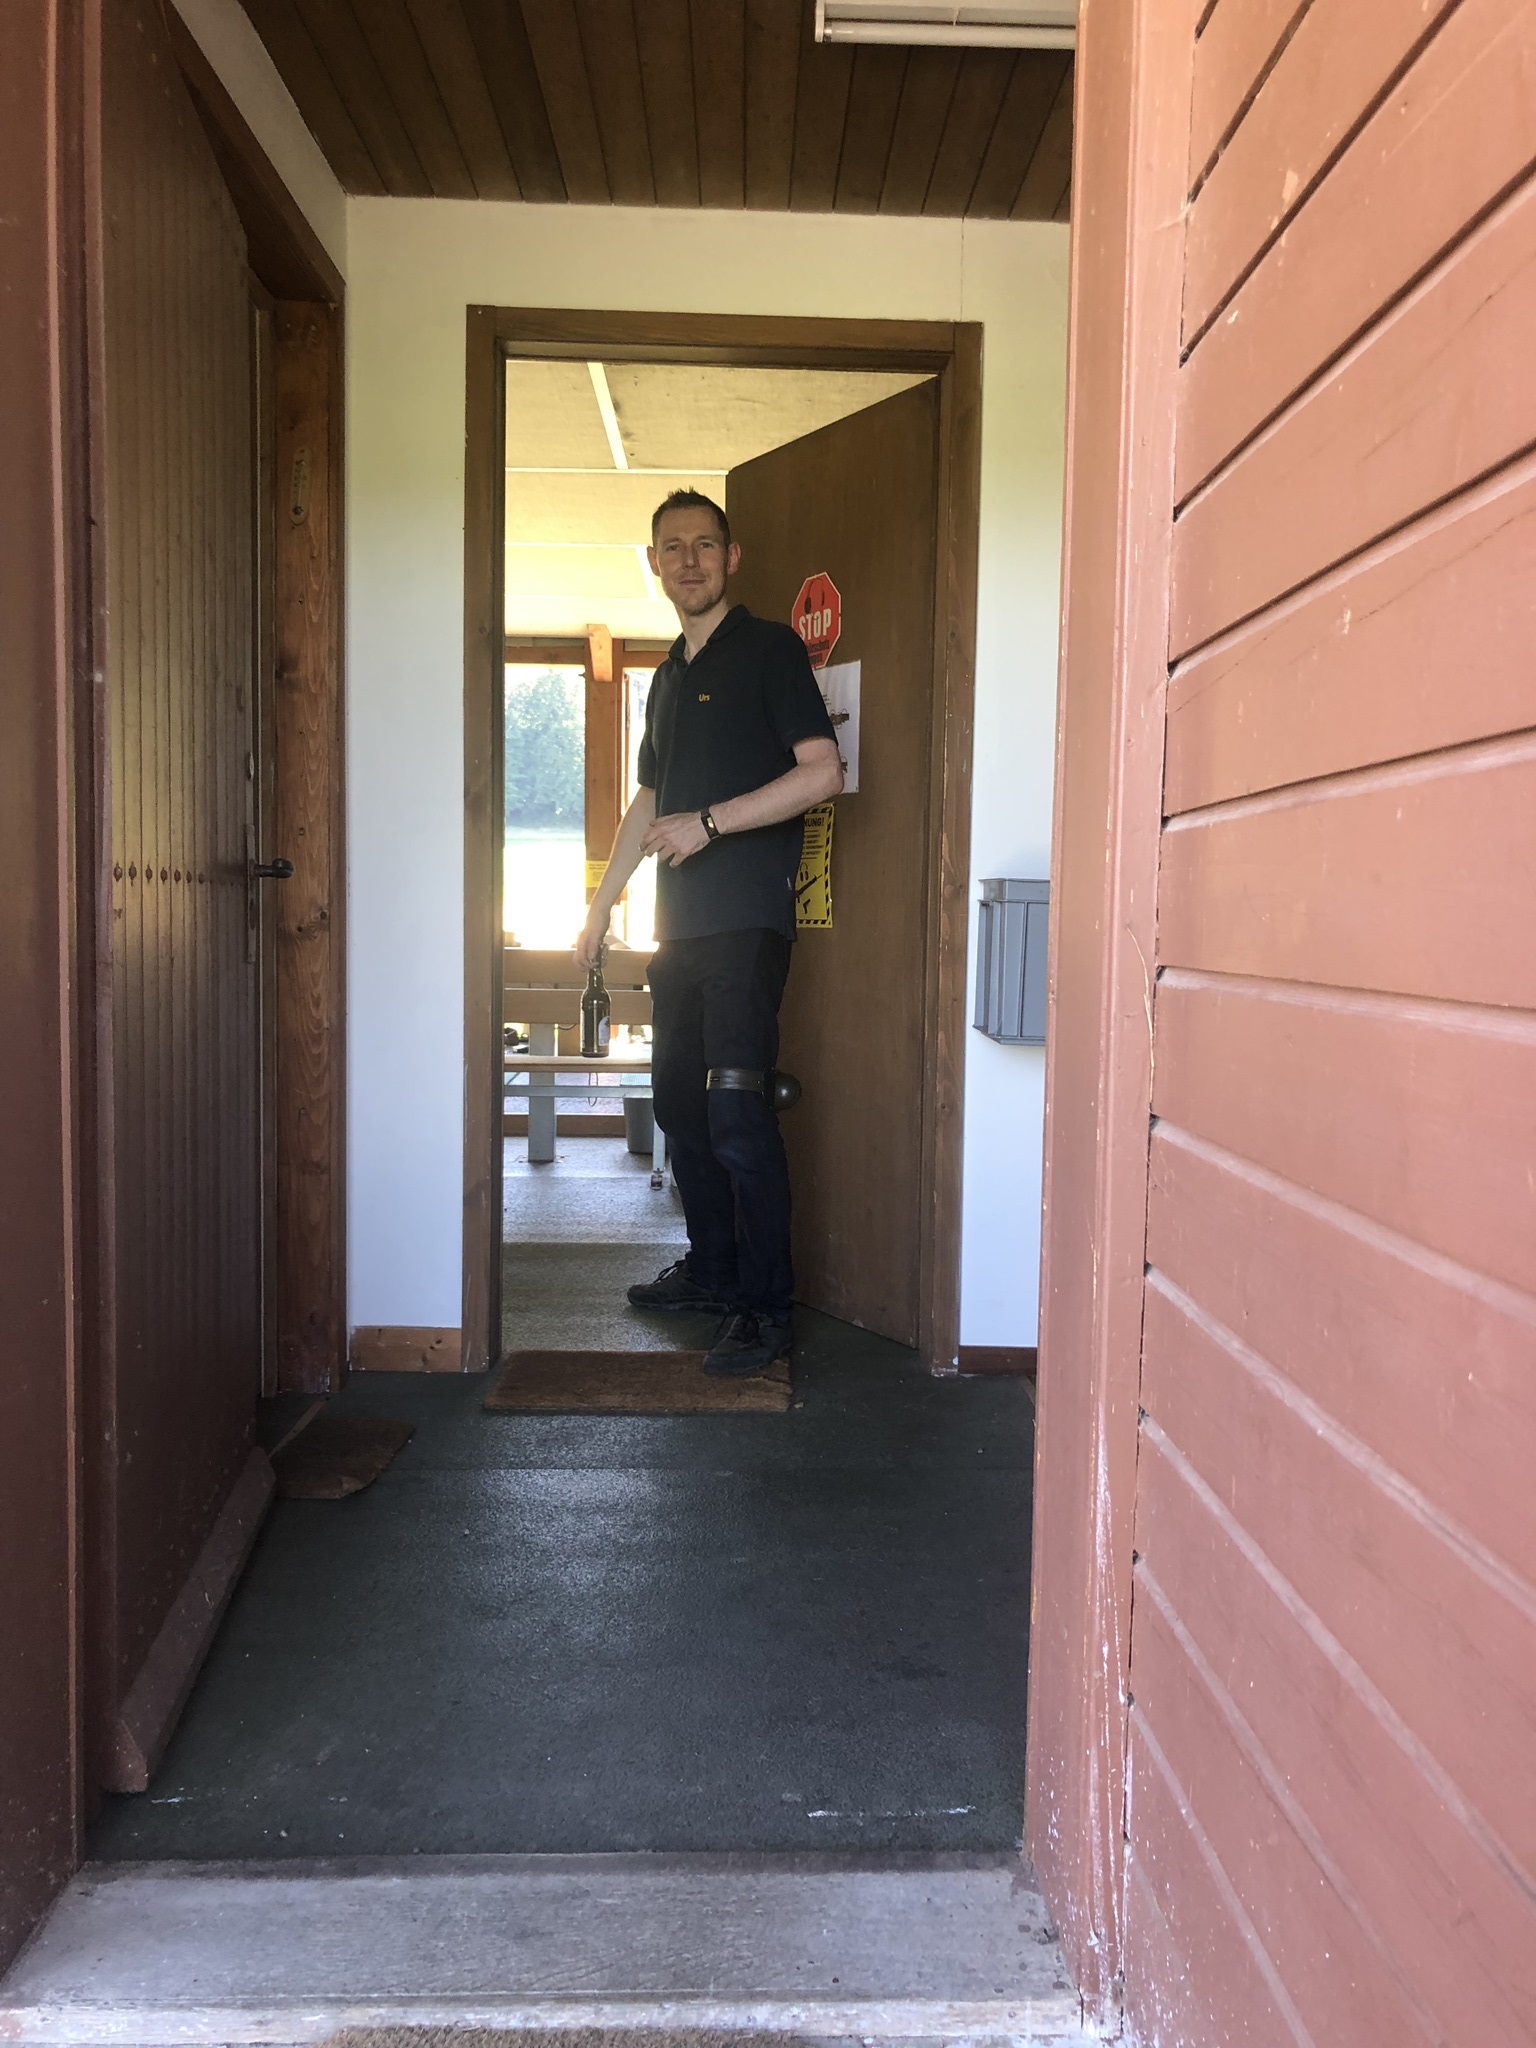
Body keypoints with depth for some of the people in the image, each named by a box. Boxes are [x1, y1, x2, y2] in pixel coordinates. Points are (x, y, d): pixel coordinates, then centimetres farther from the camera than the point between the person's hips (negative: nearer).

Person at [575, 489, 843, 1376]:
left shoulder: (769, 649, -2)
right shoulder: (669, 676, 21)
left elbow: (823, 771, -12)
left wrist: (709, 822, -15)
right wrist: (601, 907, 26)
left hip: (747, 919, -8)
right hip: (680, 922, 8)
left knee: (736, 1109, -13)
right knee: (679, 1101, 11)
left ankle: (767, 1309, -7)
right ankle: (713, 1269, 24)